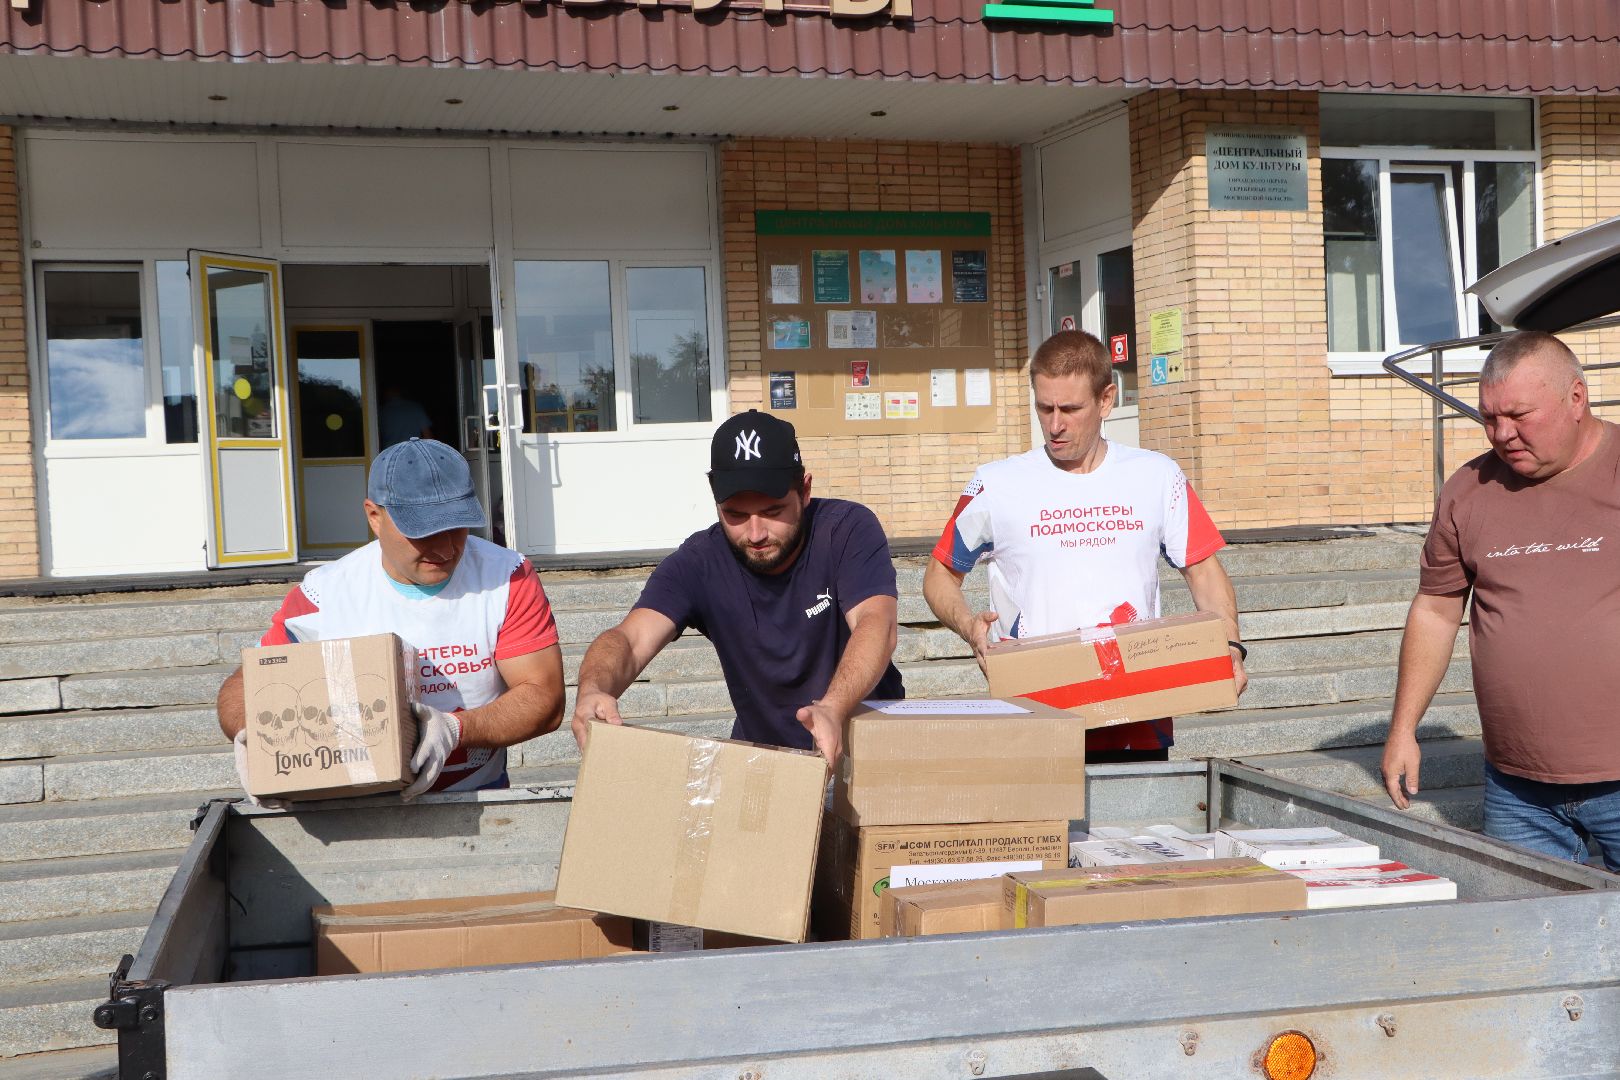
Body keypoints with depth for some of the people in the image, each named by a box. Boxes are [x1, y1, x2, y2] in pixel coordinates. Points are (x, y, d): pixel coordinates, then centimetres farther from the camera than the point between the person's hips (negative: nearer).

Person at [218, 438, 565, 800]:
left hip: (480, 796, -2)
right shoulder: (325, 595, -6)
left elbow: (545, 699, -7)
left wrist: (455, 728, -25)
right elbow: (244, 685, 2)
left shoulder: (509, 579, -5)